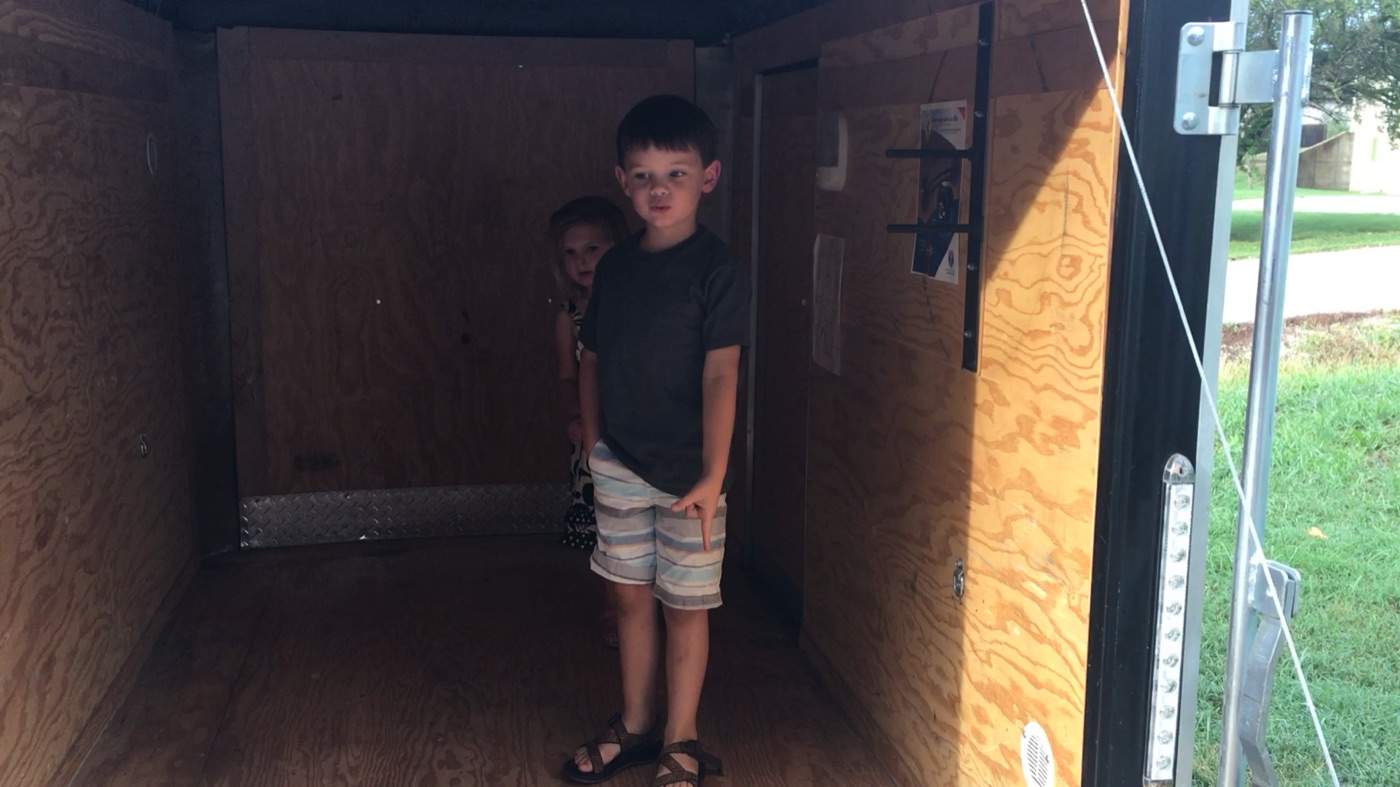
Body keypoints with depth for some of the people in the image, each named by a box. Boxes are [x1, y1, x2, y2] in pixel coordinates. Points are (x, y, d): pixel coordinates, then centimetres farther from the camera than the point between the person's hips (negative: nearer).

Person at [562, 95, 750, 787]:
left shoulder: (717, 269, -13)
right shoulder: (615, 266, 4)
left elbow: (720, 376, -17)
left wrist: (712, 477, -21)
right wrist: (594, 443, 8)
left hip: (685, 471, -5)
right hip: (618, 465, 5)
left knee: (685, 605, 8)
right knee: (631, 595, 17)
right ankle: (635, 725, 34)